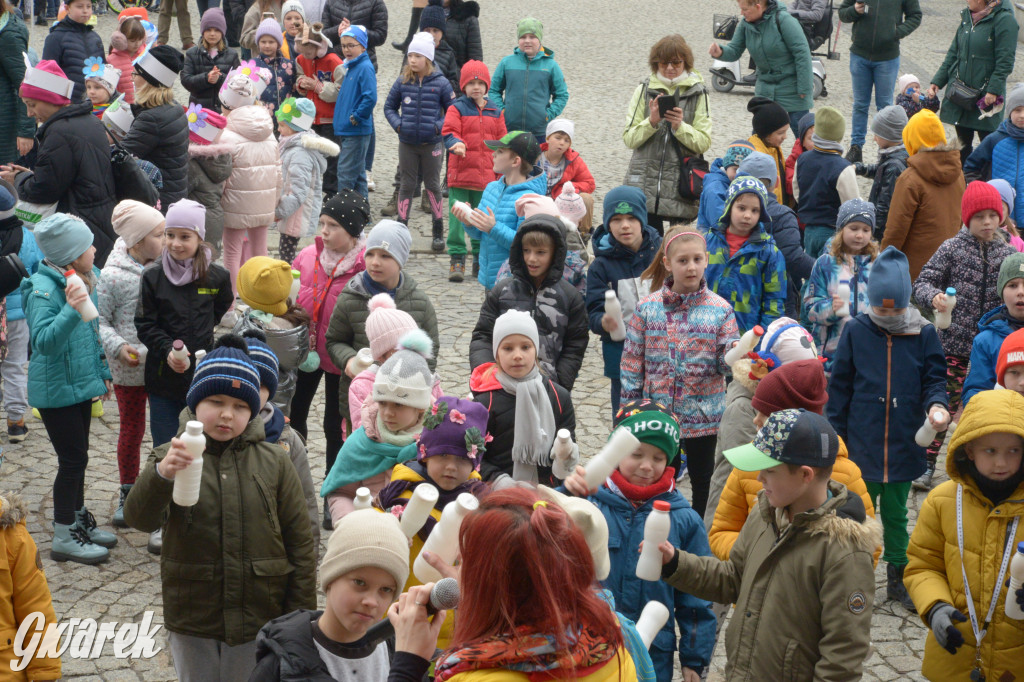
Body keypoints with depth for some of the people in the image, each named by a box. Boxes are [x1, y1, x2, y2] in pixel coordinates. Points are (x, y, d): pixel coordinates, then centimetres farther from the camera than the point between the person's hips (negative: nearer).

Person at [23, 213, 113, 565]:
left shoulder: (83, 280, 5)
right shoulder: (44, 289, -22)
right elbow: (44, 341, -31)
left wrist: (102, 371, 19)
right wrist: (71, 310, -42)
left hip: (80, 384, 8)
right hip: (55, 389, -8)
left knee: (77, 456, 17)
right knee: (73, 459, -4)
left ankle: (78, 520, 31)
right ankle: (64, 538, 7)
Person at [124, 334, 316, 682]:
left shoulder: (273, 462, -2)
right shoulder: (172, 457, -5)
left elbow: (300, 541, 1)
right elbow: (140, 518, -22)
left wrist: (300, 618, -1)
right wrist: (162, 474, -42)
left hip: (259, 619, 0)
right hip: (192, 622, 0)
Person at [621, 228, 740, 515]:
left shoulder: (720, 309, -4)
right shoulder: (647, 308, -2)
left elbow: (725, 364, -3)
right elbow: (632, 361, 2)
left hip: (704, 417, -1)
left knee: (704, 487, 10)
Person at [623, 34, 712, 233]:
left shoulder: (698, 93, 5)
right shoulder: (644, 90, 7)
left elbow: (704, 142, -1)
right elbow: (629, 139, 2)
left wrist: (680, 126, -16)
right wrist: (651, 122, -14)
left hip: (681, 186, -1)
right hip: (644, 185, 1)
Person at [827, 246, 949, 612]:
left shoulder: (924, 334, -2)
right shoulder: (856, 331, -3)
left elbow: (934, 380, 4)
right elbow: (839, 389, 2)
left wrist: (936, 405, -19)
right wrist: (834, 439, 1)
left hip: (904, 446, 1)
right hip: (862, 446, -1)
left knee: (896, 514, 13)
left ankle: (899, 577, 26)